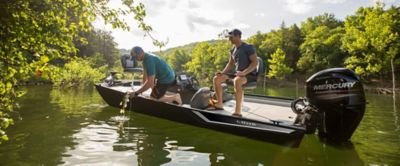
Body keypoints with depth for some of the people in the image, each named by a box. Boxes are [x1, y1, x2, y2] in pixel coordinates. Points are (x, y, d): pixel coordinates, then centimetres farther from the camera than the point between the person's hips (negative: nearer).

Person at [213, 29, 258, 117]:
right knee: (217, 78, -4)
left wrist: (244, 72, -31)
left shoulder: (248, 48, -11)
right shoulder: (233, 50, 12)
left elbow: (255, 62, -18)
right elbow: (230, 64, 20)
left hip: (250, 75, -8)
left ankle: (238, 111, -38)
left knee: (237, 81, -42)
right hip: (237, 74, 8)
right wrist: (222, 72, 2)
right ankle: (219, 104, 4)